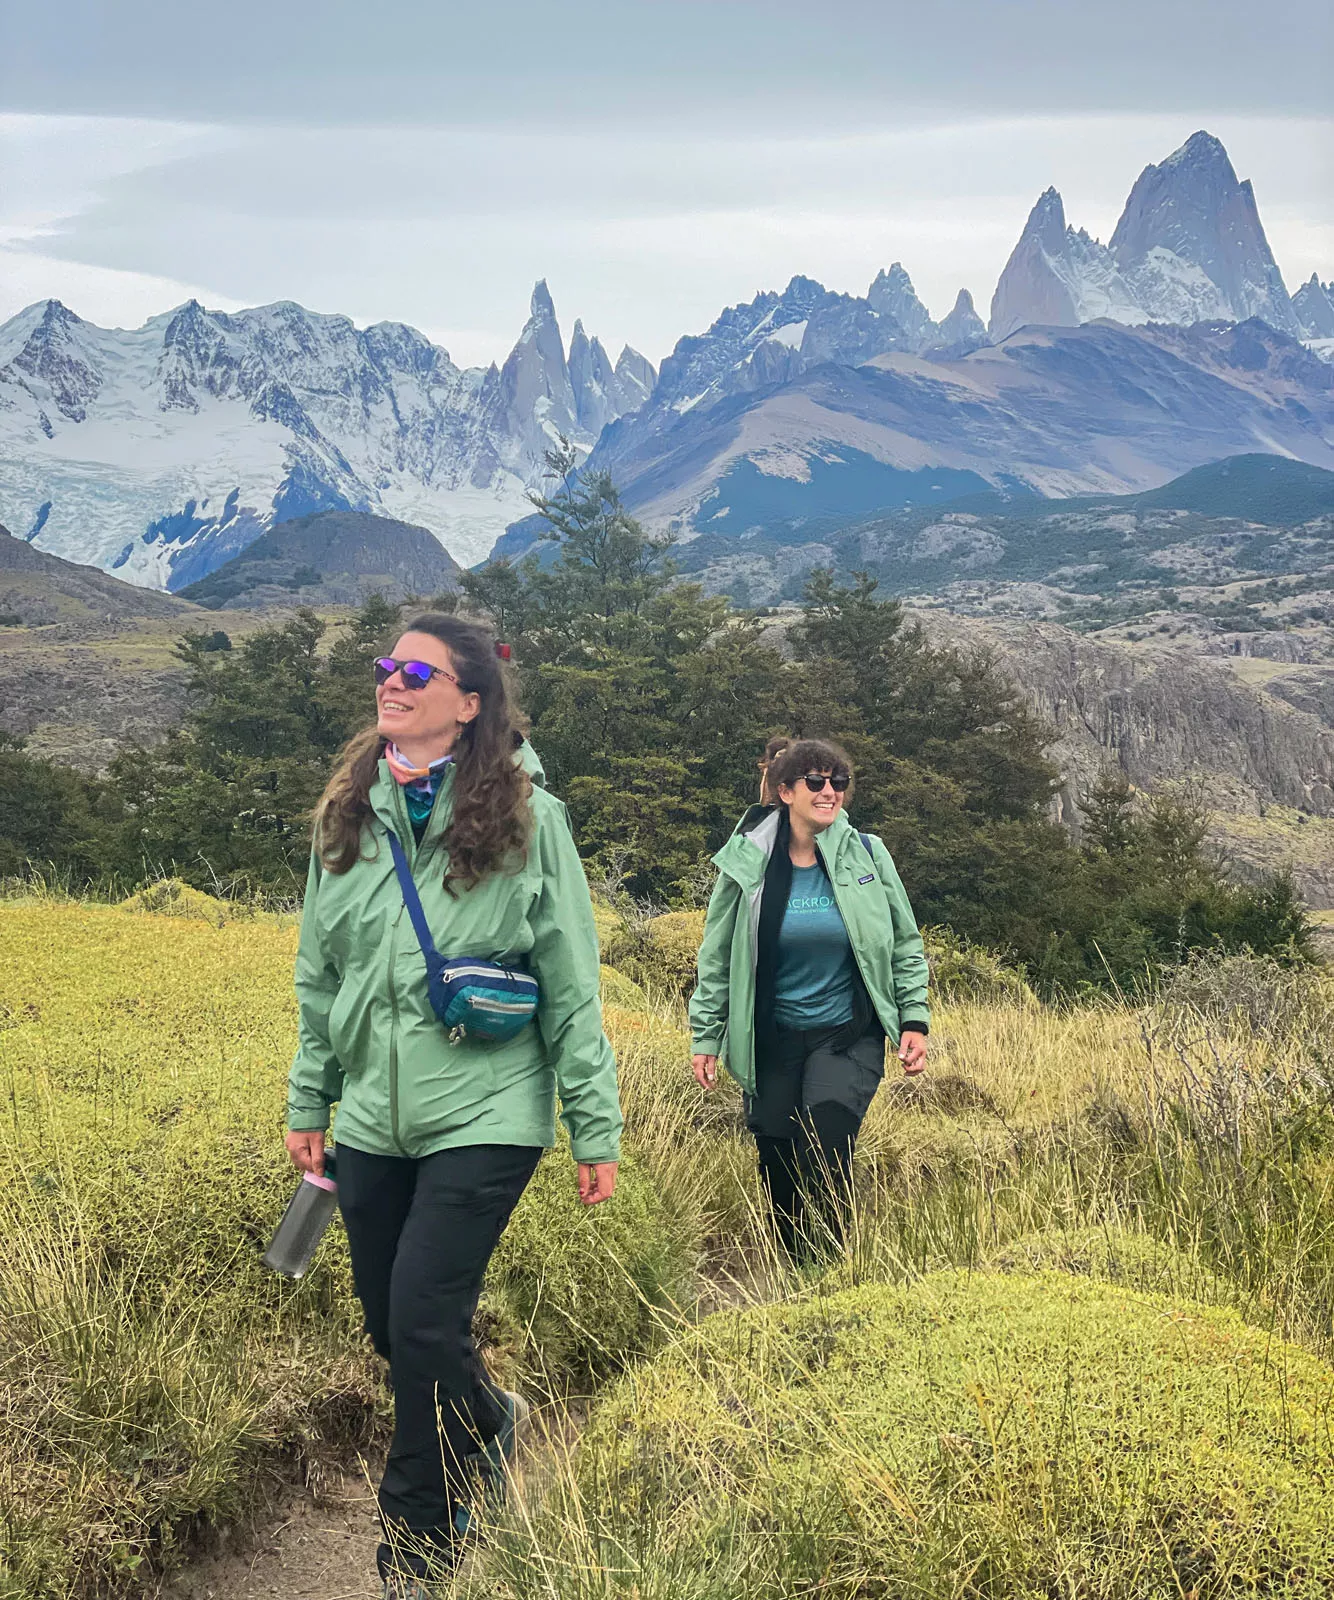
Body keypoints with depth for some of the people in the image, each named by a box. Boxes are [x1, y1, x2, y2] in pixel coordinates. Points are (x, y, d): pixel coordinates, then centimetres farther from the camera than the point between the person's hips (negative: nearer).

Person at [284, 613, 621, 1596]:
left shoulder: (526, 817, -8)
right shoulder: (348, 815, 6)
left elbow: (571, 989, -5)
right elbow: (320, 977, 14)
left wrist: (597, 1129, -5)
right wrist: (308, 1104, 14)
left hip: (484, 1118, -5)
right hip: (371, 1120, 5)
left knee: (424, 1320, -9)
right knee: (389, 1324, 13)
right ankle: (487, 1417, 44)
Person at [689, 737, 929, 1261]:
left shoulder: (866, 855, -3)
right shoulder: (747, 863, -4)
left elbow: (905, 946, 7)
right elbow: (717, 958, 5)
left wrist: (914, 1020, 1)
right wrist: (705, 1037, 4)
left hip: (848, 1035, -1)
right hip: (772, 1040, 1)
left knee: (826, 1154, -18)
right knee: (779, 1169, 8)